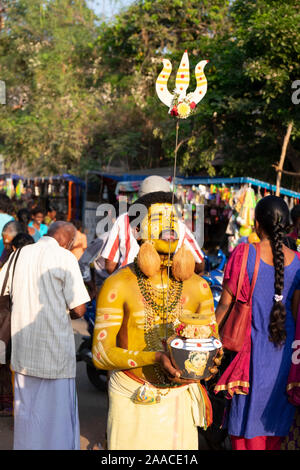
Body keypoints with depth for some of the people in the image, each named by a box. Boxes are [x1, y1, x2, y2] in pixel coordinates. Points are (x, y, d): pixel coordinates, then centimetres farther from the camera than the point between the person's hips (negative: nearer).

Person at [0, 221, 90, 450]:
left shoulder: (20, 254, 5)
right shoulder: (65, 257, -10)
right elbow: (79, 310, -13)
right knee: (57, 409, 5)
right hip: (54, 349, -5)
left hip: (23, 348, 5)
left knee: (26, 408, 16)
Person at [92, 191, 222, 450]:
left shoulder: (197, 287, 5)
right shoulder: (118, 285, -7)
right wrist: (154, 358, -25)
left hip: (180, 398, 3)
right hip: (133, 398, -3)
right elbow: (101, 353, -12)